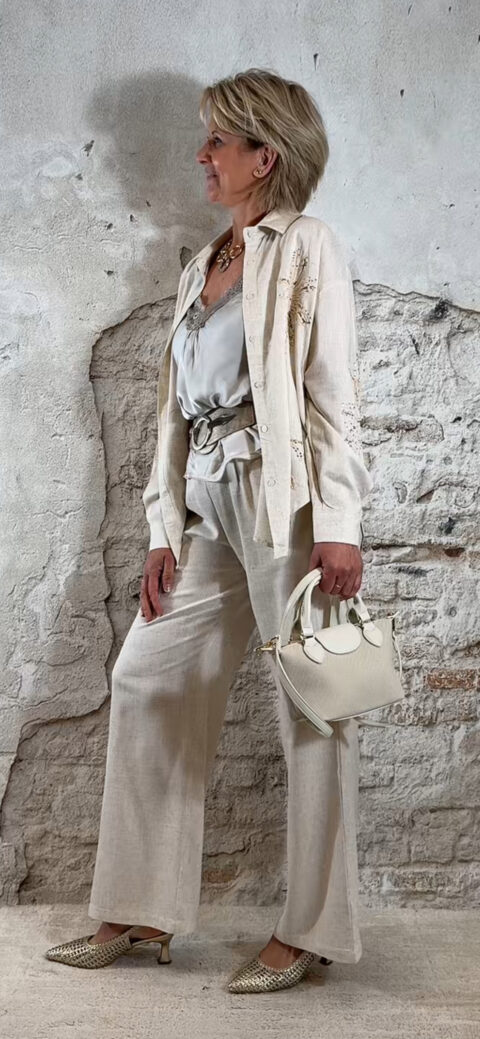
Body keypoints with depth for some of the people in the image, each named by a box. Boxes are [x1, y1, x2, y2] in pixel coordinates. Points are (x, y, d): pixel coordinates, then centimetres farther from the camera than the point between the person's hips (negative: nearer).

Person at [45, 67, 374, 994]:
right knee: (146, 678, 5)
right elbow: (177, 410, 16)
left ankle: (310, 931, 9)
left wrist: (337, 525, -18)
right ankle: (138, 913, 15)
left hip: (285, 499, -8)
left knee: (311, 710, -1)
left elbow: (332, 394, -10)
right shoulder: (201, 267, 19)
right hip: (210, 505, 8)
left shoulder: (306, 248, -1)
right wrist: (164, 531, 10)